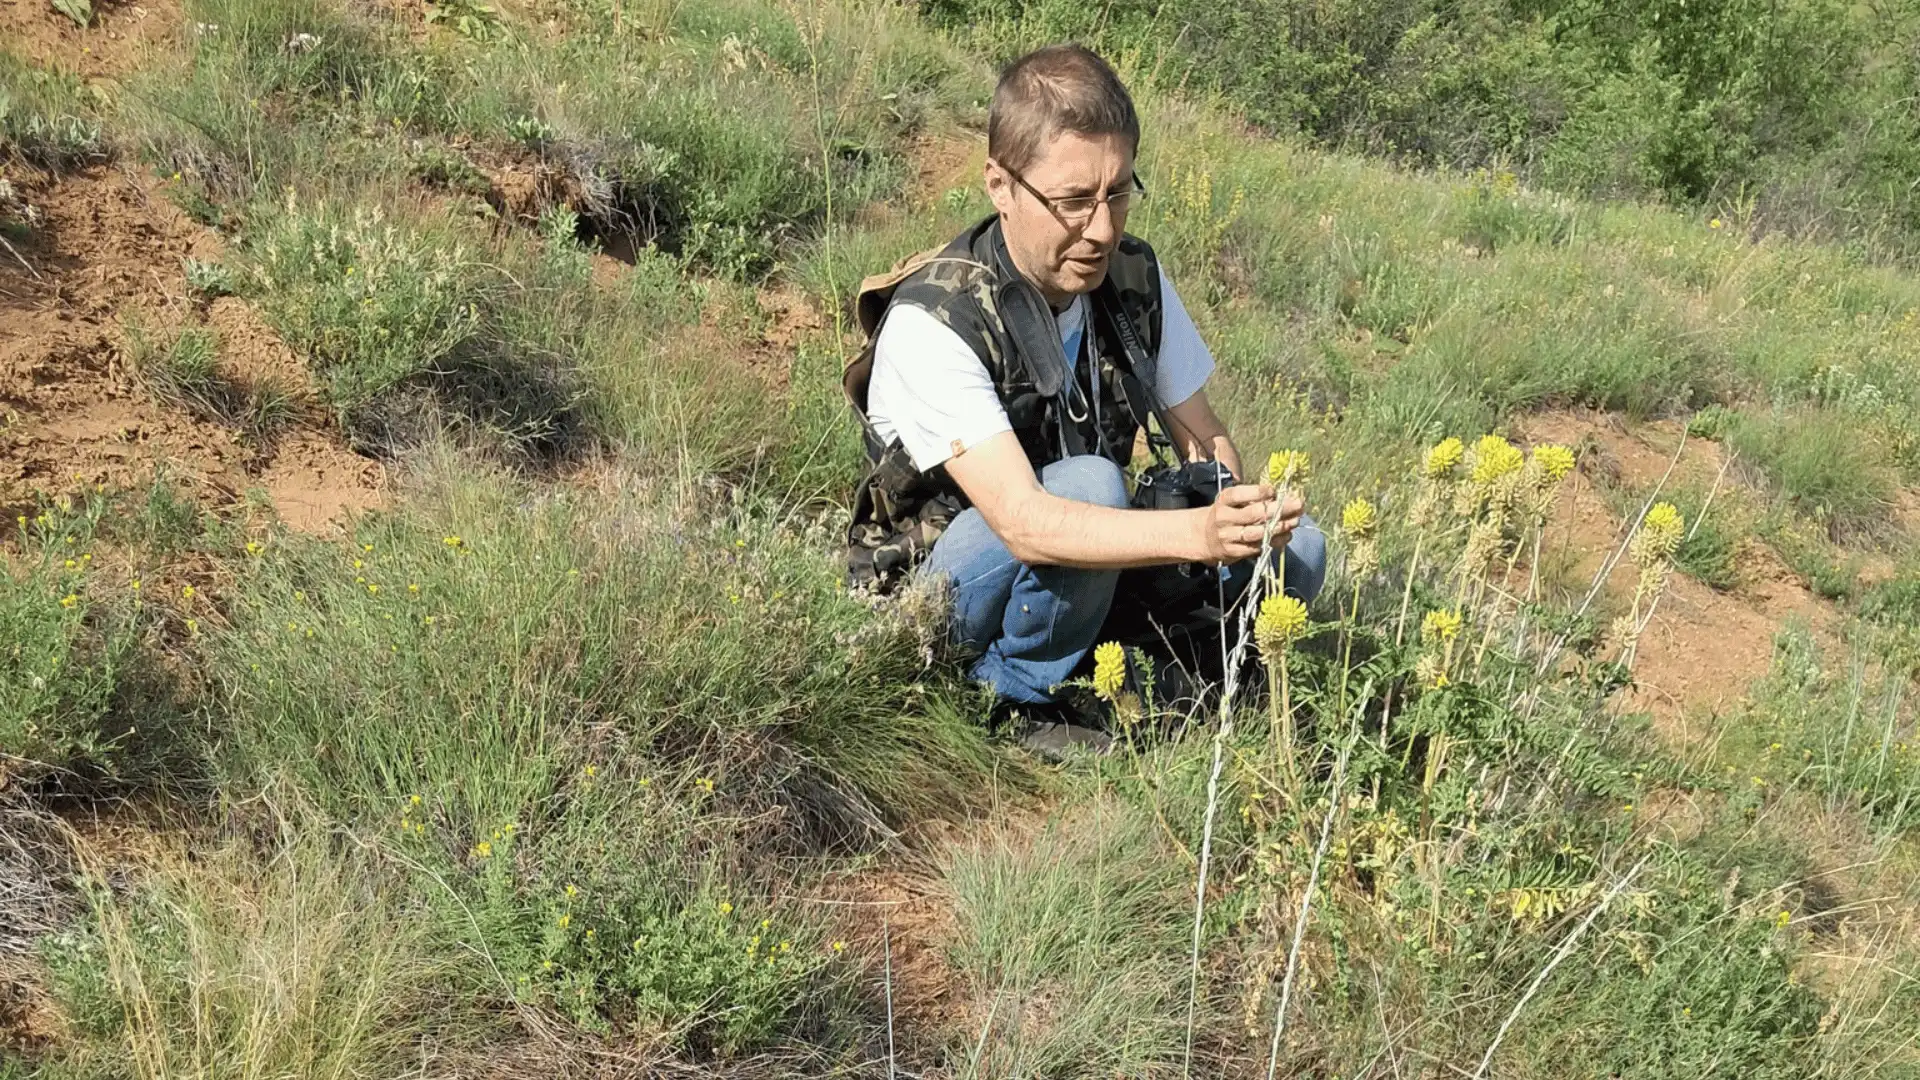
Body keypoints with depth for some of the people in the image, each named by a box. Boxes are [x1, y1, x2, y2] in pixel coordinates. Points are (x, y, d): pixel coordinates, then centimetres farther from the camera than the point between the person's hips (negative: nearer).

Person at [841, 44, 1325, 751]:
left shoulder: (1134, 277, -7)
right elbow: (1023, 522, -36)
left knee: (1295, 548, -12)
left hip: (1083, 568, 6)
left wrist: (1235, 515, -21)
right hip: (939, 586, -5)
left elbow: (1202, 437, 2)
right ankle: (1017, 705, -12)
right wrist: (1198, 534, -48)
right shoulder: (930, 325, -26)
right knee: (1090, 481, -34)